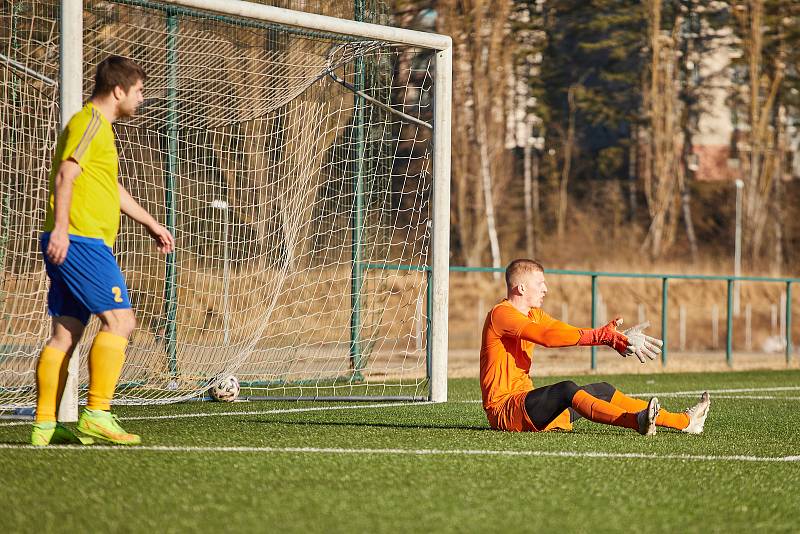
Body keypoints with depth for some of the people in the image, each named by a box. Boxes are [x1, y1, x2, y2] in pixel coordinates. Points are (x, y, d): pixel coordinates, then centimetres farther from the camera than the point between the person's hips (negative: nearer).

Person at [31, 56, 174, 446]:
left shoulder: (99, 127, 25)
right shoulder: (90, 121, -7)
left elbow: (112, 189, 36)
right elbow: (66, 174, -18)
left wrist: (151, 224, 41)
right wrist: (60, 227, -27)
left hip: (70, 245, 10)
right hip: (81, 241, -10)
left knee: (65, 334, 6)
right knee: (119, 321, -13)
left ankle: (45, 425, 4)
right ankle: (97, 415, -17)